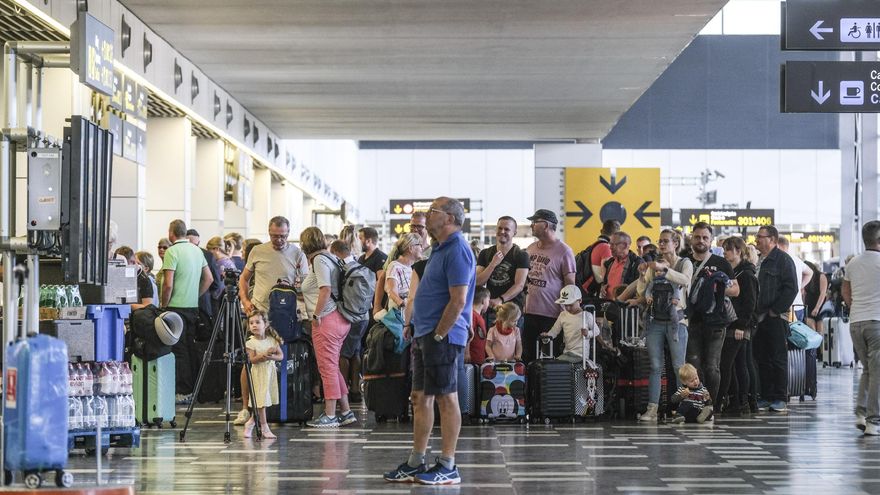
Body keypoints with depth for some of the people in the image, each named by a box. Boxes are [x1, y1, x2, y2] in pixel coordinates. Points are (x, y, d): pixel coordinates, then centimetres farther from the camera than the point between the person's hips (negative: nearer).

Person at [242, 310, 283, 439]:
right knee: (261, 400, -7)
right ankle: (264, 428, -1)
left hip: (270, 373, 4)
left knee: (266, 399, 6)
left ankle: (251, 423, 21)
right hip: (258, 374, -4)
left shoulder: (272, 340, 5)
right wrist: (264, 354, -26)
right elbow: (252, 359, -13)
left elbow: (281, 356, 1)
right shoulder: (251, 343, -6)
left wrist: (271, 356, -18)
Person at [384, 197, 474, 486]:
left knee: (446, 399, -4)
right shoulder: (440, 248, 17)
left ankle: (448, 467, 2)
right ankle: (415, 464, 17)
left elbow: (458, 300, -21)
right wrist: (419, 332, 16)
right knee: (420, 398, 11)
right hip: (425, 335, 10)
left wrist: (438, 335, -18)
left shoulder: (457, 250, -14)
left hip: (442, 337, -10)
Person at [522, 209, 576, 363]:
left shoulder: (563, 251, -6)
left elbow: (570, 284, -6)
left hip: (552, 315, -6)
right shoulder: (531, 249, 12)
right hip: (530, 312, 6)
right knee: (527, 356, 9)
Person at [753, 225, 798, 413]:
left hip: (776, 318, -7)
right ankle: (766, 397, 13)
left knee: (778, 359, -3)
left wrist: (775, 310, -15)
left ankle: (780, 399, 1)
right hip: (759, 318, 8)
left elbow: (791, 288, -13)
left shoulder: (783, 259, -6)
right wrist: (754, 312, 10)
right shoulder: (759, 261, 17)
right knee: (762, 359, 8)